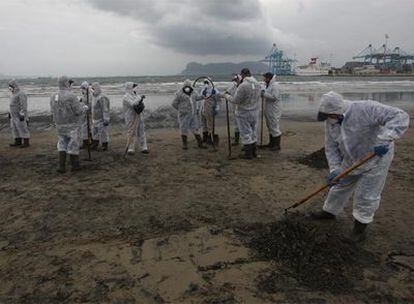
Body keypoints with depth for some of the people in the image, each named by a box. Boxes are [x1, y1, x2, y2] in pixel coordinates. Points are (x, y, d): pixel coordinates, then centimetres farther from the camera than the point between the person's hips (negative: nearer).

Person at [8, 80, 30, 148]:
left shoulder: (21, 94, -16)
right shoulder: (14, 94, 15)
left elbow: (24, 105, -20)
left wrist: (22, 115, -24)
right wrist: (10, 113, 22)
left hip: (20, 116, -10)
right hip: (14, 115, 10)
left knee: (23, 129, -6)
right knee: (15, 129, 10)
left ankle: (26, 143, -1)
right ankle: (18, 142, 16)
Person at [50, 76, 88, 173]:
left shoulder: (53, 97, 2)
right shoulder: (71, 96, -18)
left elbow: (53, 112, 8)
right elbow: (79, 111, -17)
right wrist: (85, 107, 4)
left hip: (60, 126, 5)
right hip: (72, 126, -5)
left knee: (62, 146, 14)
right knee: (73, 146, 6)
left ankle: (61, 166, 5)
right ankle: (75, 165, 18)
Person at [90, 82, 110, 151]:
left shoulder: (102, 98, -18)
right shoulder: (94, 97, 12)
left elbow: (105, 109, -20)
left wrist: (106, 120, -21)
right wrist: (92, 119, 24)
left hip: (101, 119, -10)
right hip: (95, 119, 10)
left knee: (103, 133, -1)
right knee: (95, 133, 15)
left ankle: (105, 146, 9)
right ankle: (95, 146, 26)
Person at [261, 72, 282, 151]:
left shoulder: (275, 85, -16)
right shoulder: (269, 85, 15)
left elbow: (274, 97, -25)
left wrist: (264, 94, -20)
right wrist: (263, 93, 3)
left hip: (274, 111, -11)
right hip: (269, 111, 11)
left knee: (275, 127, -5)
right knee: (270, 127, 18)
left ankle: (277, 145, 3)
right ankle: (271, 143, 30)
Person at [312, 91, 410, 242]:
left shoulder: (366, 109, -32)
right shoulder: (330, 122, -11)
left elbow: (399, 117, -35)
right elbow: (331, 147, -5)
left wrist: (384, 139, -47)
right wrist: (335, 169, -16)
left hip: (376, 159, -5)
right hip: (351, 160, 6)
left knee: (367, 196, 2)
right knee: (339, 186, 18)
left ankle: (361, 226, 23)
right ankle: (329, 211, 40)